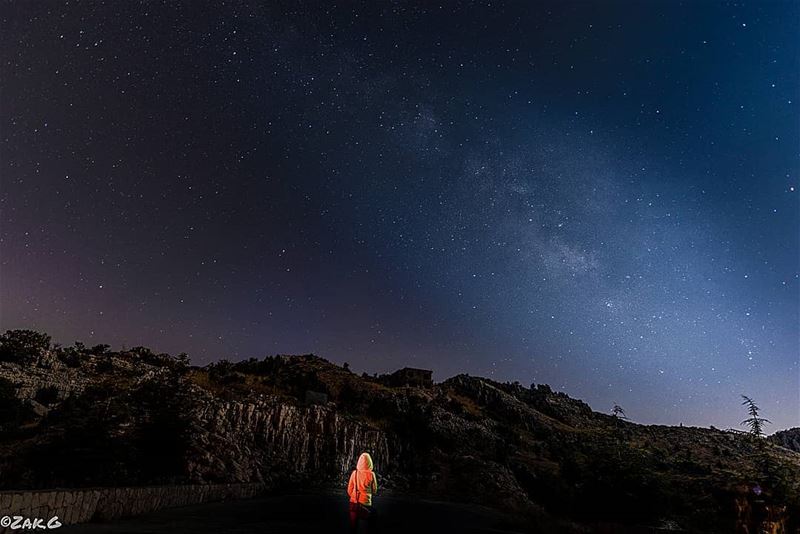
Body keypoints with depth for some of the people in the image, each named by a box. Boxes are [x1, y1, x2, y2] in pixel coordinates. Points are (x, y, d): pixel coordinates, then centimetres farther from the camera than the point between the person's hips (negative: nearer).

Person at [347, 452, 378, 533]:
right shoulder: (371, 474, -10)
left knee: (353, 526, 16)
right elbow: (374, 491, 2)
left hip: (353, 503, 2)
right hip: (366, 504, -2)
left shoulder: (354, 473, -5)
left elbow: (349, 490, 2)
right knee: (371, 526, 18)